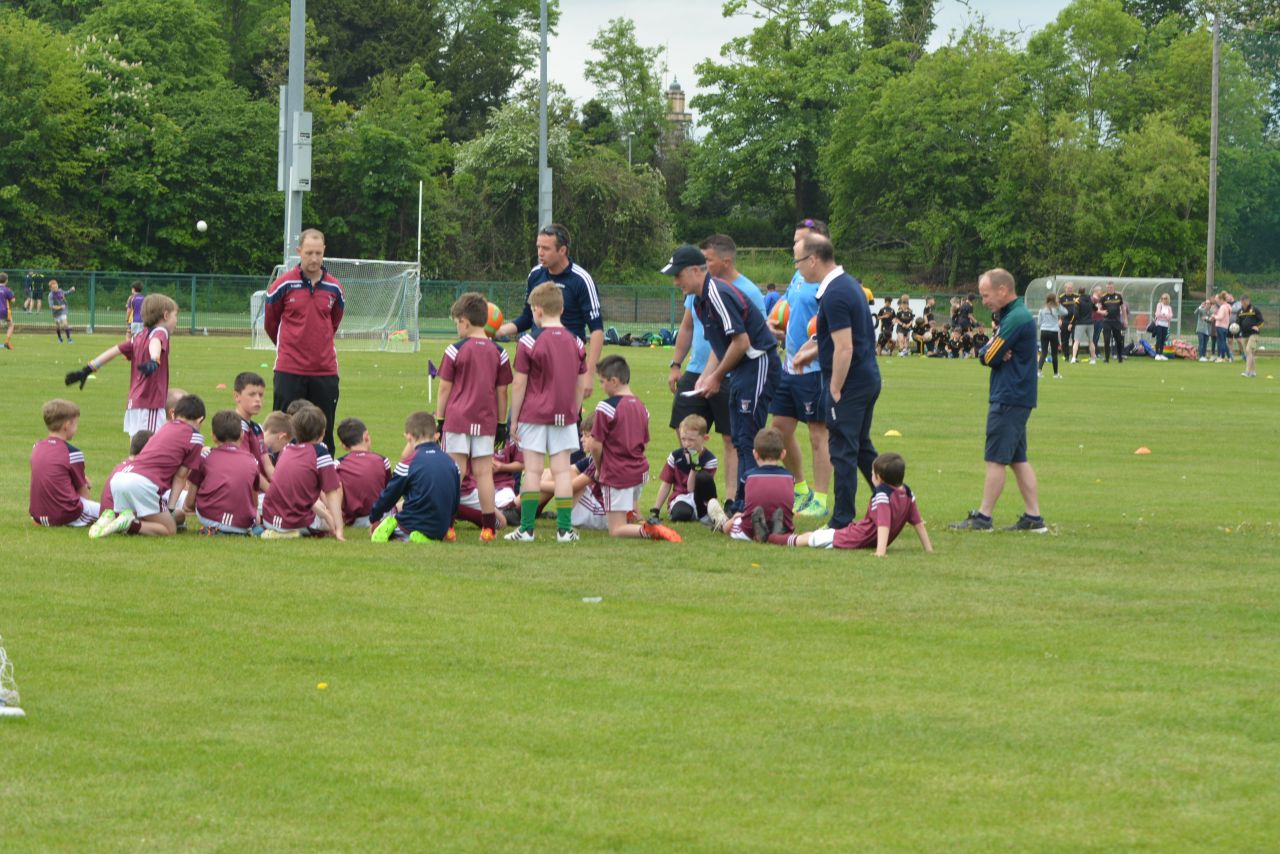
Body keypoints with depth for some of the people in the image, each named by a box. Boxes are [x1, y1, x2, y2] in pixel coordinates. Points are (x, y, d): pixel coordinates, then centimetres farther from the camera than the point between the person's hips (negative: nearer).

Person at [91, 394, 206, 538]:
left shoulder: (164, 427, 28)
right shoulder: (194, 437, 9)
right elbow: (180, 476, 7)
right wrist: (170, 508, 9)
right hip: (142, 482, -7)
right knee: (169, 530, 3)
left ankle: (112, 518, -5)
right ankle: (132, 525, -18)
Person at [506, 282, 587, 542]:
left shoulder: (529, 342, -9)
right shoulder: (575, 343, 5)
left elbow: (519, 384, -8)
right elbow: (581, 386, 9)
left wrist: (514, 419, -1)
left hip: (534, 415, -3)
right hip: (564, 417, 3)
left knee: (532, 470, 1)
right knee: (562, 470, 5)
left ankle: (527, 528, 2)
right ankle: (565, 529, 2)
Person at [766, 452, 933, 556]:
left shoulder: (882, 494, -24)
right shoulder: (908, 493, -2)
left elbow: (884, 524, -35)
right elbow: (918, 522, 2)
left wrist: (881, 551, -43)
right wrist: (928, 549, 7)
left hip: (856, 540, -8)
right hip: (875, 542, 8)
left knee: (812, 538, 7)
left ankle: (769, 537, 19)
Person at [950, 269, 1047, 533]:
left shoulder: (1016, 318, -17)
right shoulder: (1013, 315, 17)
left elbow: (989, 357, -16)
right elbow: (986, 354, 13)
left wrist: (990, 348, 4)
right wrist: (993, 350, -8)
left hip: (1008, 399, -10)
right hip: (1018, 398, 10)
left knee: (996, 459, -5)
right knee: (1018, 460, 10)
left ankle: (983, 518, -2)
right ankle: (1033, 517, 9)